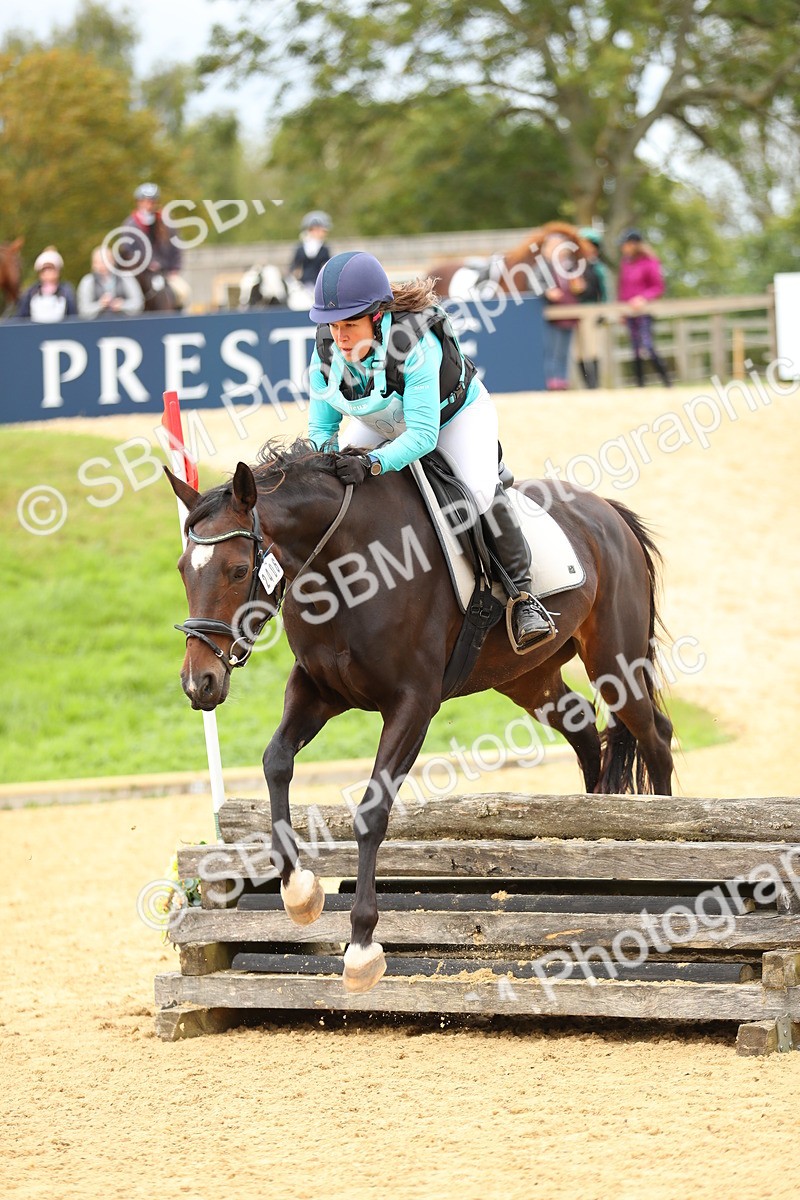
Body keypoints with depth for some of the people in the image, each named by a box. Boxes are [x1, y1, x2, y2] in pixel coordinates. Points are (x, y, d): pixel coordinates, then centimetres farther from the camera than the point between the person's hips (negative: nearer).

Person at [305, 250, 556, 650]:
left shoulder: (416, 344, -42)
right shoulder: (326, 353, -25)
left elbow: (423, 434, -43)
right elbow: (320, 427, -15)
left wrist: (373, 463, -58)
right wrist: (329, 451, -39)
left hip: (456, 417, -6)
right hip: (382, 423, 6)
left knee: (480, 491, -28)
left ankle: (520, 592, -13)